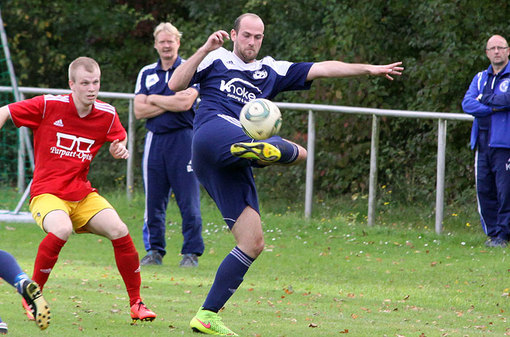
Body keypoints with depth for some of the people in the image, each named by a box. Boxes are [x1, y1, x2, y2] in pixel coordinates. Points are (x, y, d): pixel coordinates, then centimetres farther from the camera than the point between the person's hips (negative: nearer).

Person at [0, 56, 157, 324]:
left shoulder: (107, 114, 0)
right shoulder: (49, 105, -11)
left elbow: (119, 138, 19)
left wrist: (120, 150, -5)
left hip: (82, 194, 4)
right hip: (47, 193, -4)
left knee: (119, 230, -18)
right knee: (62, 230, -35)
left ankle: (136, 303, -2)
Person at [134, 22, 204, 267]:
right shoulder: (146, 73, 13)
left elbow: (186, 102, -14)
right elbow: (139, 110, 2)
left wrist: (154, 99, -3)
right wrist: (171, 103, -7)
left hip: (183, 139, -4)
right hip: (154, 139, 4)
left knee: (189, 201, -6)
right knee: (153, 201, 5)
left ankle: (191, 253, -2)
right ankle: (154, 251, 13)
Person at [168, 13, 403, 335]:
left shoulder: (271, 71, 29)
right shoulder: (216, 59, 17)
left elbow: (322, 68, 23)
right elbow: (176, 85, 4)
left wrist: (369, 69, 18)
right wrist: (205, 49, -4)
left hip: (232, 167, 6)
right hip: (213, 134, -6)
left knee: (253, 243, -2)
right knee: (297, 152, -30)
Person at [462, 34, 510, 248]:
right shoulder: (481, 78, 18)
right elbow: (467, 104, 3)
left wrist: (486, 99, -5)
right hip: (483, 142, 5)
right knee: (484, 190, 3)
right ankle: (492, 232, 12)